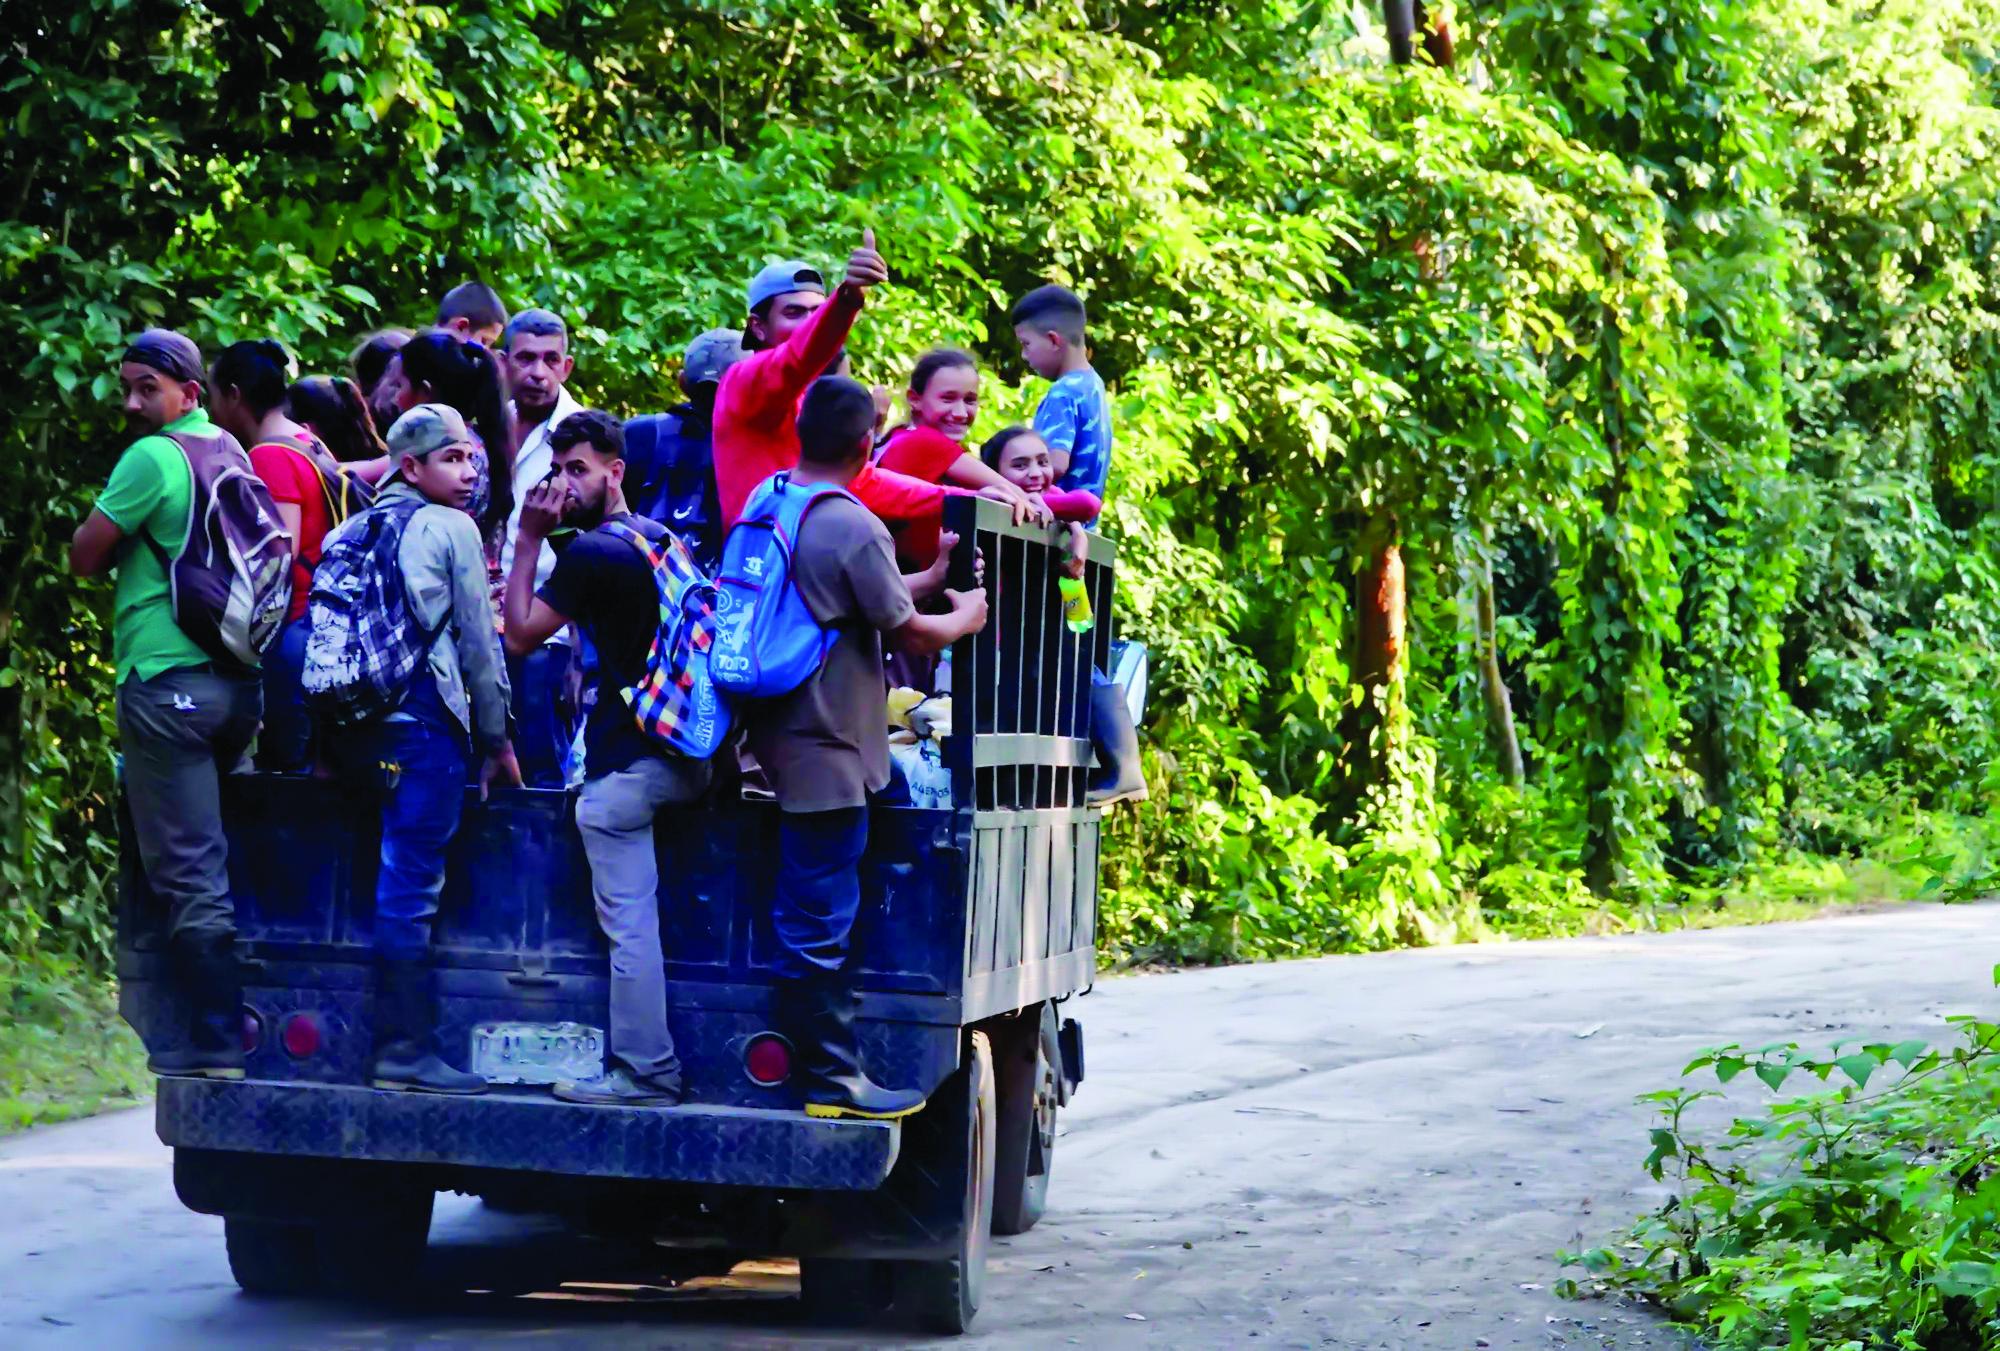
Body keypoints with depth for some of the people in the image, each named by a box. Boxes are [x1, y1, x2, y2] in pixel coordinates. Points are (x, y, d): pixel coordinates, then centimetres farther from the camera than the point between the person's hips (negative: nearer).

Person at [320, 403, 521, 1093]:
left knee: (402, 880, 12)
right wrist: (497, 740, 11)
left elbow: (326, 627, 19)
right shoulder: (452, 528, 3)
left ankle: (397, 1042, 10)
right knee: (412, 882, -8)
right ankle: (405, 1048, -10)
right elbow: (478, 641, 4)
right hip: (423, 713, -7)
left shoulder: (351, 531, 20)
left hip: (353, 725, 7)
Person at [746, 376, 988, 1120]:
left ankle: (824, 1062, 25)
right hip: (828, 751, -9)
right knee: (820, 920, -4)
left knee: (808, 914, 19)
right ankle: (832, 1077, 1)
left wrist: (929, 582, 26)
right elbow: (911, 633, -10)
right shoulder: (856, 528, -18)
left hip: (779, 739, 9)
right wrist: (966, 616, 10)